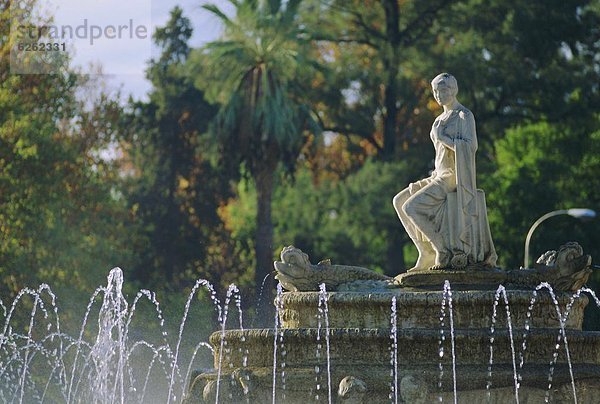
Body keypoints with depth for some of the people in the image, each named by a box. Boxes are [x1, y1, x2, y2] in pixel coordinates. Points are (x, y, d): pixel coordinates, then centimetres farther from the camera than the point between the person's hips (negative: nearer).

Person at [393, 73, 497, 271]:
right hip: (440, 177, 9)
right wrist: (433, 177, 14)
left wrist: (442, 137, -17)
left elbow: (470, 146, -22)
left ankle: (443, 251, -15)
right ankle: (427, 254, 3)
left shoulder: (465, 116, -9)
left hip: (453, 178, -9)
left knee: (411, 207, -20)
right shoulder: (440, 120, 18)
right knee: (400, 201, 7)